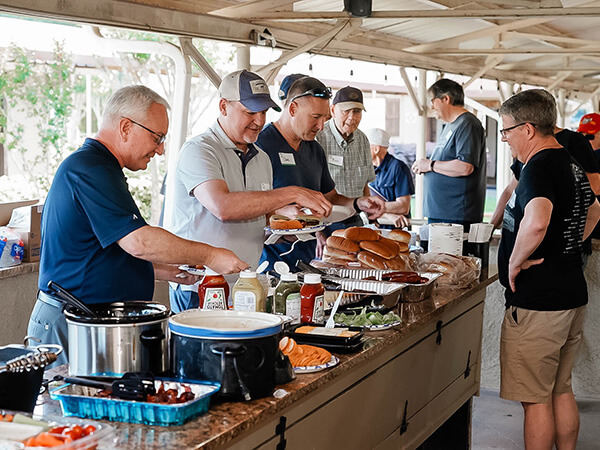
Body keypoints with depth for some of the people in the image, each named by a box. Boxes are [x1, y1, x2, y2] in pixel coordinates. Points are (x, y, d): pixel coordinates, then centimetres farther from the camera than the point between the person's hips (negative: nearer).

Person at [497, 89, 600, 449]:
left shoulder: (540, 167, -19)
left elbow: (536, 221, -39)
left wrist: (515, 261, -22)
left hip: (537, 304, -9)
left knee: (536, 398, 1)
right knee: (561, 391, 19)